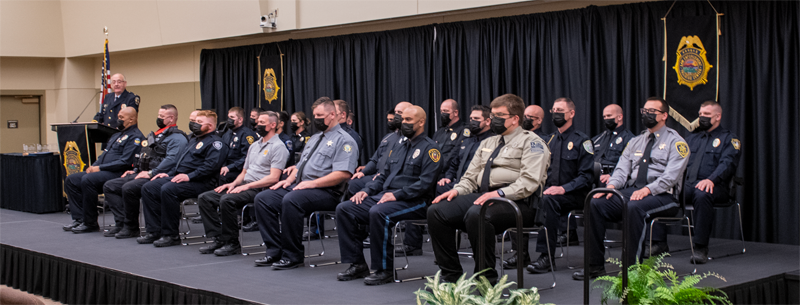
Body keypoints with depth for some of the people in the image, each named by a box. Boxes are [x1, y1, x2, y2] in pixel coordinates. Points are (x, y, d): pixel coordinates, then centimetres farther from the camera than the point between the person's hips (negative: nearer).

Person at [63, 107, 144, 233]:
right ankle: (79, 219, -5)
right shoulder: (117, 135, 25)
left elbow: (125, 162, -18)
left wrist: (100, 168, -16)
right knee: (71, 180, 0)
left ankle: (90, 223, -21)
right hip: (102, 172, 10)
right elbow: (104, 155, 27)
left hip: (117, 174, -10)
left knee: (88, 180, -32)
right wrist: (93, 166, 5)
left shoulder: (135, 137, -8)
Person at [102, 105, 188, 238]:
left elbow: (171, 159, -22)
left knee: (129, 188, -32)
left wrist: (151, 173, -24)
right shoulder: (155, 135, 25)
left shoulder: (176, 137, -8)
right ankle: (121, 223, -9)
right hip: (140, 174, 10)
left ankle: (131, 228, -16)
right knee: (109, 186, 1)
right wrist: (135, 170, 16)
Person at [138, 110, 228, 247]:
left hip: (199, 182, -10)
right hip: (177, 177, 10)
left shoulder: (214, 142, -5)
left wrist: (189, 176, -24)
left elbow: (211, 165, -20)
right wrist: (169, 173, 17)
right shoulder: (193, 140, 27)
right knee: (148, 188, -5)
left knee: (168, 189, -33)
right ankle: (154, 231, -6)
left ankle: (171, 235, -24)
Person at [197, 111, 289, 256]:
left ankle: (232, 243, -20)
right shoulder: (254, 146, 23)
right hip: (244, 186, 9)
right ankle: (218, 238, -9)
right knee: (205, 198, -5)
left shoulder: (278, 147, -5)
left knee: (227, 200, -33)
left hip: (260, 189, -9)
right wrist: (233, 184, 4)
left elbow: (273, 178, -15)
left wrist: (247, 186, -19)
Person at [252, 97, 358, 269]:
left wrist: (312, 184, -21)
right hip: (298, 186, 9)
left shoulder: (343, 140, -4)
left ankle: (292, 256, -24)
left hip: (325, 192, -9)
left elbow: (343, 174, -17)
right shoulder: (314, 138, 25)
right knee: (263, 199, -7)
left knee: (291, 200, -35)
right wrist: (288, 180, 7)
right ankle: (274, 251, -8)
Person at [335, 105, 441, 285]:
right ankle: (357, 264, -5)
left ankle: (384, 270, -25)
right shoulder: (399, 148, 24)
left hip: (413, 202, -8)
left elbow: (425, 183, -15)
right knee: (344, 209, -7)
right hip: (383, 196, 9)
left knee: (378, 212, -37)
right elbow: (383, 175, 26)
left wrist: (396, 195, -22)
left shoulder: (429, 148, -3)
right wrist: (367, 190, 7)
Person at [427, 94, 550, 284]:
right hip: (481, 196, 8)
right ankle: (451, 275, -9)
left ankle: (487, 279, -24)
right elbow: (471, 177, 25)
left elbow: (529, 181, -13)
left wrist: (500, 193, -24)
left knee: (476, 214, -38)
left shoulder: (530, 142, 2)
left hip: (514, 202, -8)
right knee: (436, 211, -14)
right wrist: (457, 190, 3)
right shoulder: (487, 143, 27)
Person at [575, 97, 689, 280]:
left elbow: (670, 176, -11)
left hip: (661, 196, -6)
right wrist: (611, 185, -9)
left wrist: (647, 190, -26)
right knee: (595, 204, -19)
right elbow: (622, 169, 13)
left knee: (634, 208, -39)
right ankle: (594, 265, -16)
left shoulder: (676, 142, 3)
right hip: (630, 190, 6)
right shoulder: (635, 142, 23)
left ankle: (632, 266, -32)